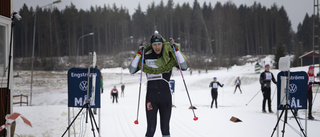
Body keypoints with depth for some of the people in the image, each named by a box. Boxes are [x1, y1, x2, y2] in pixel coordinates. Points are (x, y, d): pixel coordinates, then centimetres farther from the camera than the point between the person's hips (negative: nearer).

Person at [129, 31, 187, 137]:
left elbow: (184, 67, -7)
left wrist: (176, 50, -11)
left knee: (165, 128, 5)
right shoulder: (146, 57, 1)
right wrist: (139, 53, -10)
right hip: (151, 96, -1)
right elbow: (132, 70, -4)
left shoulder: (169, 57, 2)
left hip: (165, 96, 1)